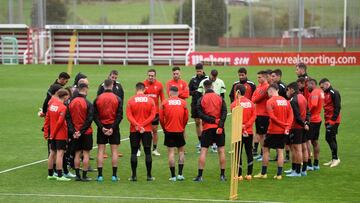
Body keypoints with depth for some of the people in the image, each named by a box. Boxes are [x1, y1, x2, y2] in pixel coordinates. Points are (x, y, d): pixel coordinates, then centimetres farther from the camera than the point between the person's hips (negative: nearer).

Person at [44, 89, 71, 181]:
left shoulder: (51, 104, 5)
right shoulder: (63, 108, -17)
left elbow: (47, 119, 8)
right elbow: (60, 122, -21)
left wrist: (46, 132, 14)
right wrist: (53, 134, -11)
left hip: (53, 135, 7)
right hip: (61, 135, -7)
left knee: (52, 153, 14)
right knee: (60, 154, -6)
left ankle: (50, 174, 22)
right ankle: (60, 176, -7)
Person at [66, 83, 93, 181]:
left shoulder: (71, 102, 1)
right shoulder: (88, 103, -12)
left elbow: (68, 118, 0)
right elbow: (89, 120, -15)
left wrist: (73, 131, -2)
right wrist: (82, 131, -9)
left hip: (75, 133, 4)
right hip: (86, 133, -4)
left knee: (77, 154, 10)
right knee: (86, 154, 2)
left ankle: (77, 175, 11)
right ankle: (84, 176, 2)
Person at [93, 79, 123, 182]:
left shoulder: (98, 98, -1)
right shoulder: (117, 99, -3)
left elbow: (95, 115, -4)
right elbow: (119, 115, -8)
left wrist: (101, 127, -6)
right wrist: (113, 128, -9)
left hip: (102, 128, 1)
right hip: (113, 127, -1)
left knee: (100, 151, 4)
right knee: (114, 150, 4)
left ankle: (100, 175, 1)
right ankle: (114, 175, 3)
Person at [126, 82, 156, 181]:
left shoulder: (131, 101, -2)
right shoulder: (150, 100, 0)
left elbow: (129, 116, -10)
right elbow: (152, 115, -5)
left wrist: (137, 125, -13)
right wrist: (142, 125, -9)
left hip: (134, 130, 0)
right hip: (147, 130, 1)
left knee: (134, 152, 5)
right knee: (147, 152, 6)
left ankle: (134, 175, 3)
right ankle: (149, 175, 7)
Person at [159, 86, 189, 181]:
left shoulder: (165, 103, -3)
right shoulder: (183, 102, -2)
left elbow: (161, 118, -1)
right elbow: (186, 118, 2)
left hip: (169, 131, -1)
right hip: (180, 131, 1)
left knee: (171, 152, 2)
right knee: (181, 151, 14)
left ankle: (173, 176, 0)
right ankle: (180, 174, 5)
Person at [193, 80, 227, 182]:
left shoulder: (201, 100, 0)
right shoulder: (220, 98, 1)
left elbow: (200, 114, -9)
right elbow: (224, 112, -6)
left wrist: (212, 120, -10)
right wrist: (220, 125, -11)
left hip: (207, 128, -1)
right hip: (218, 128, 1)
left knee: (203, 151, 2)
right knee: (221, 150, 7)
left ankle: (200, 175, -2)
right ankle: (222, 175, 8)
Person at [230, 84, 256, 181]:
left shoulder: (235, 103, -10)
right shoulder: (250, 103, 4)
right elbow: (254, 116, -3)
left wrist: (242, 126, -8)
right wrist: (247, 125, -8)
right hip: (249, 132, 4)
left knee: (238, 153, 2)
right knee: (249, 152, 12)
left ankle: (239, 175, 2)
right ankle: (249, 174, 13)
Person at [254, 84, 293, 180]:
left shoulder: (270, 101, -10)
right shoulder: (285, 101, 6)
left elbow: (272, 117, -18)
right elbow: (291, 115, 1)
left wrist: (283, 125, -11)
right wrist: (287, 127, -6)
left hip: (273, 131, -5)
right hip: (283, 131, 5)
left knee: (265, 149, 7)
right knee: (280, 151, 8)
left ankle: (263, 173, 10)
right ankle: (279, 174, 7)